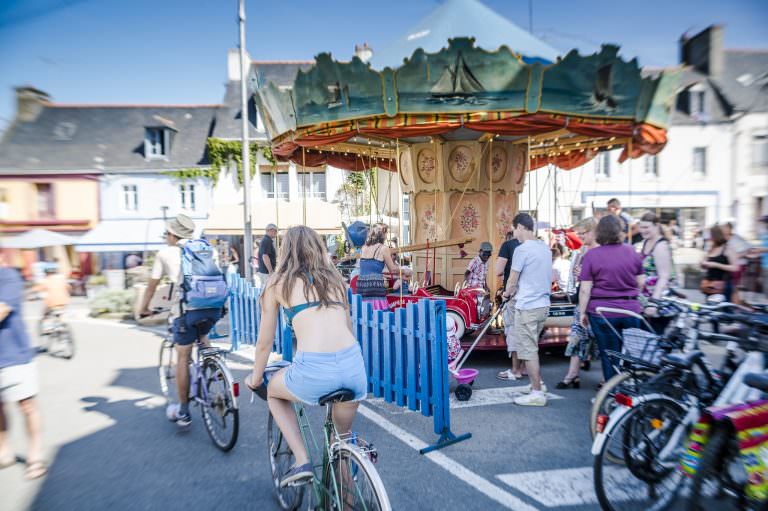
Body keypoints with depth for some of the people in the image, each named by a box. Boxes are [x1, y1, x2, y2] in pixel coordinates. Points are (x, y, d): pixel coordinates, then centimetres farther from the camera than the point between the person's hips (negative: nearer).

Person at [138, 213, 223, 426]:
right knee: (202, 335, 35)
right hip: (214, 307, 3)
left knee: (183, 358, 11)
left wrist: (144, 309, 34)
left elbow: (152, 285, 18)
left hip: (186, 309, -3)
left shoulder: (165, 252, 13)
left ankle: (183, 412, 21)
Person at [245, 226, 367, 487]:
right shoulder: (334, 278, 20)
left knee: (274, 392, 31)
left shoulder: (278, 282, 11)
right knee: (342, 435, 32)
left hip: (313, 372, -4)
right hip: (354, 366, 4)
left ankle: (302, 463, 20)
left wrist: (255, 377, 36)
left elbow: (265, 342, 18)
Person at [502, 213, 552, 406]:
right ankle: (537, 384, 30)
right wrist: (516, 291, 18)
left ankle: (537, 393, 8)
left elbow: (512, 281, -8)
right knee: (531, 347, 21)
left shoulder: (522, 249, -16)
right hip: (543, 303, 9)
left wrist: (507, 293, 12)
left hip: (527, 306, -8)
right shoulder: (545, 247, 9)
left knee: (528, 350, 1)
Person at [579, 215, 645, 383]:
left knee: (609, 356, 8)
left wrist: (582, 312, -2)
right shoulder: (631, 252, 2)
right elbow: (641, 283, 8)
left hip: (602, 312, -3)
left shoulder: (591, 255, -8)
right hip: (631, 310, 3)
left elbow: (585, 289, -10)